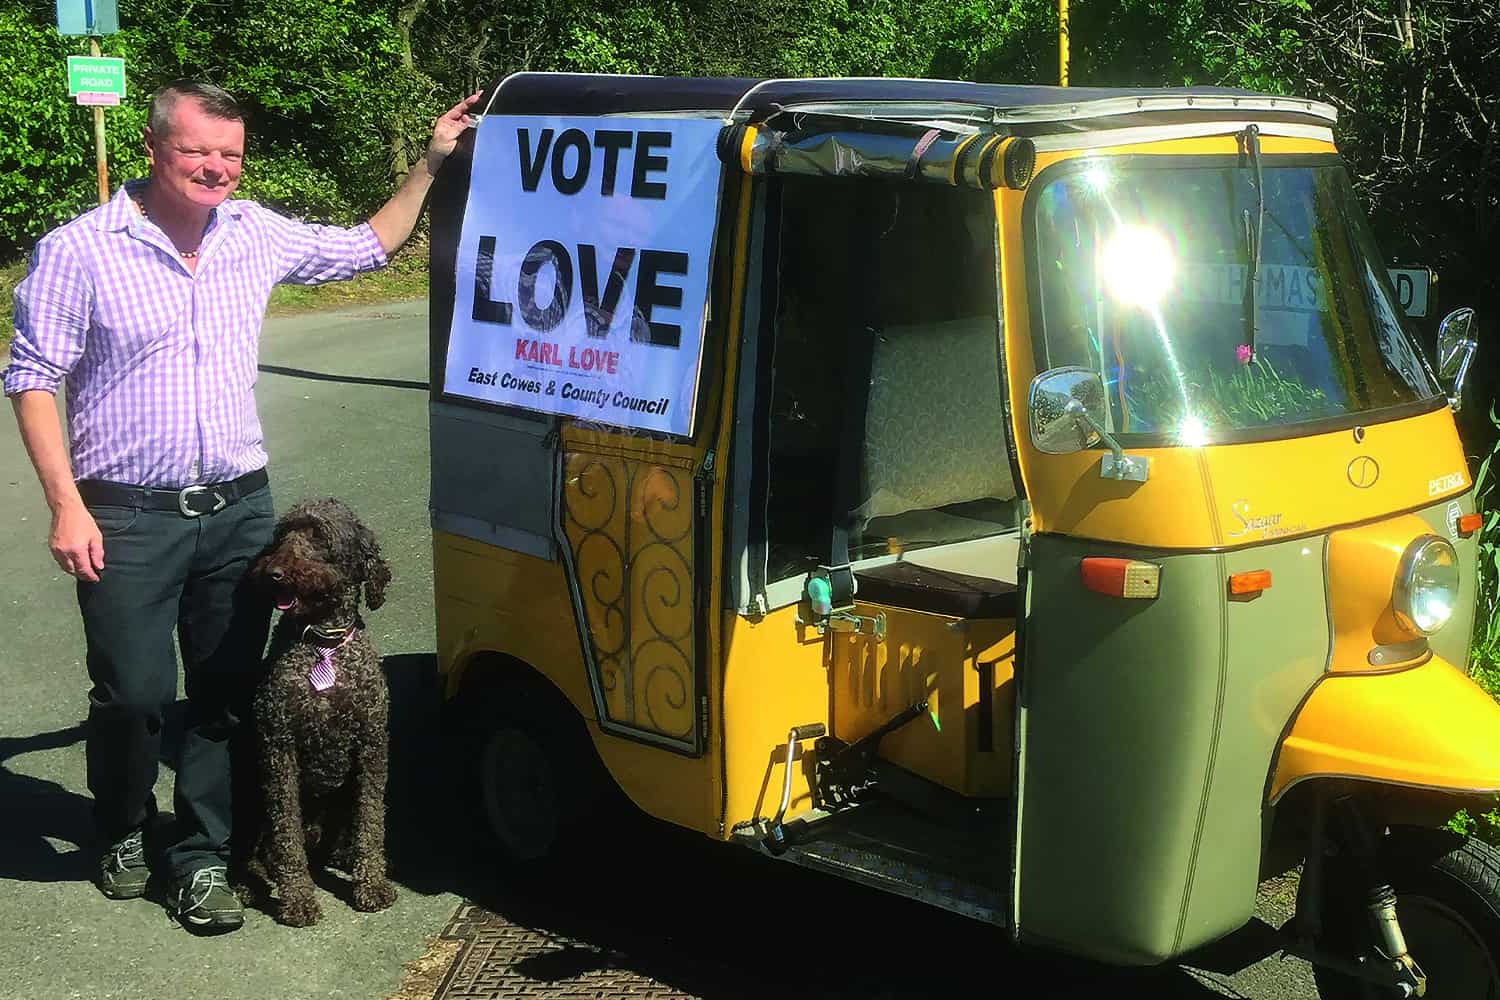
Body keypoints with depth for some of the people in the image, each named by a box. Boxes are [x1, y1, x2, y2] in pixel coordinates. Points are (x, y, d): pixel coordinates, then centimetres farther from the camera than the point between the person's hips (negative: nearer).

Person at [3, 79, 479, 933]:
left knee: (227, 695, 7)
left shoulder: (258, 234, 5)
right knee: (135, 693, -3)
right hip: (127, 516, -4)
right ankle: (125, 830, 26)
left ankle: (200, 858, 22)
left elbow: (366, 249, 20)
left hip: (238, 508, 4)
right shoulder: (80, 250, -8)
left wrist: (432, 163, 16)